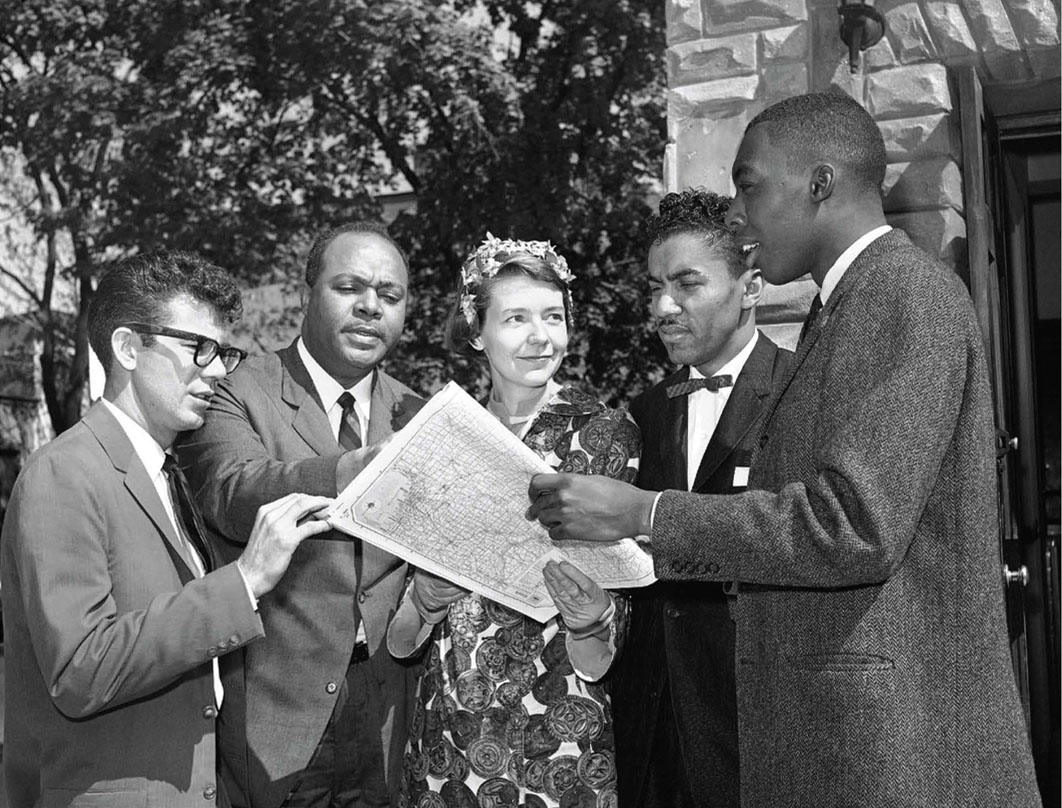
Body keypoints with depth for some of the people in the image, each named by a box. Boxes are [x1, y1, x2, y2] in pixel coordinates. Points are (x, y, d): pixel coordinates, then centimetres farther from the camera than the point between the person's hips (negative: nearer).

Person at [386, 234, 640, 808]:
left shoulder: (605, 431, -7)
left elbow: (594, 663, -7)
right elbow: (399, 642, 1)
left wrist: (590, 618, -28)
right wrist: (428, 599, -19)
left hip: (556, 738, -2)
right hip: (447, 733, 2)